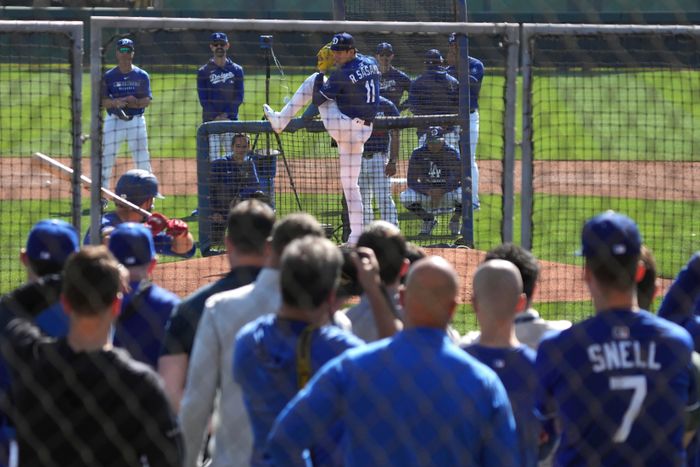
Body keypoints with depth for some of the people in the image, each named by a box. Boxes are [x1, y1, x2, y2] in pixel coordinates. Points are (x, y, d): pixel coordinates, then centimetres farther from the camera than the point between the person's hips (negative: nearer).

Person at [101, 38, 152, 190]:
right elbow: (103, 101, -6)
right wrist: (116, 102, -27)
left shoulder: (142, 76, 3)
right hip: (114, 120, -1)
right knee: (106, 159, -1)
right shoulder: (108, 77, 1)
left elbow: (147, 100, -3)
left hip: (136, 120, 1)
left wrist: (136, 102, -24)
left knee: (142, 160, 2)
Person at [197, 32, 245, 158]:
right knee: (213, 158, -6)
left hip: (231, 119, 1)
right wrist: (216, 118, -12)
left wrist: (225, 115, -9)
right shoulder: (204, 71, 5)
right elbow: (203, 99, 0)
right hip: (211, 121, -1)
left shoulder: (236, 70, 10)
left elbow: (239, 97, 5)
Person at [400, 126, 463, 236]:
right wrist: (429, 191, -34)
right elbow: (411, 182, -16)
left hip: (447, 193, -1)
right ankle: (428, 220, 2)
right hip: (426, 194, 2)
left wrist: (441, 191, -37)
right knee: (405, 196, -27)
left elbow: (460, 179, -23)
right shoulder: (418, 154, -11)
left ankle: (455, 221, -2)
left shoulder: (451, 153, -14)